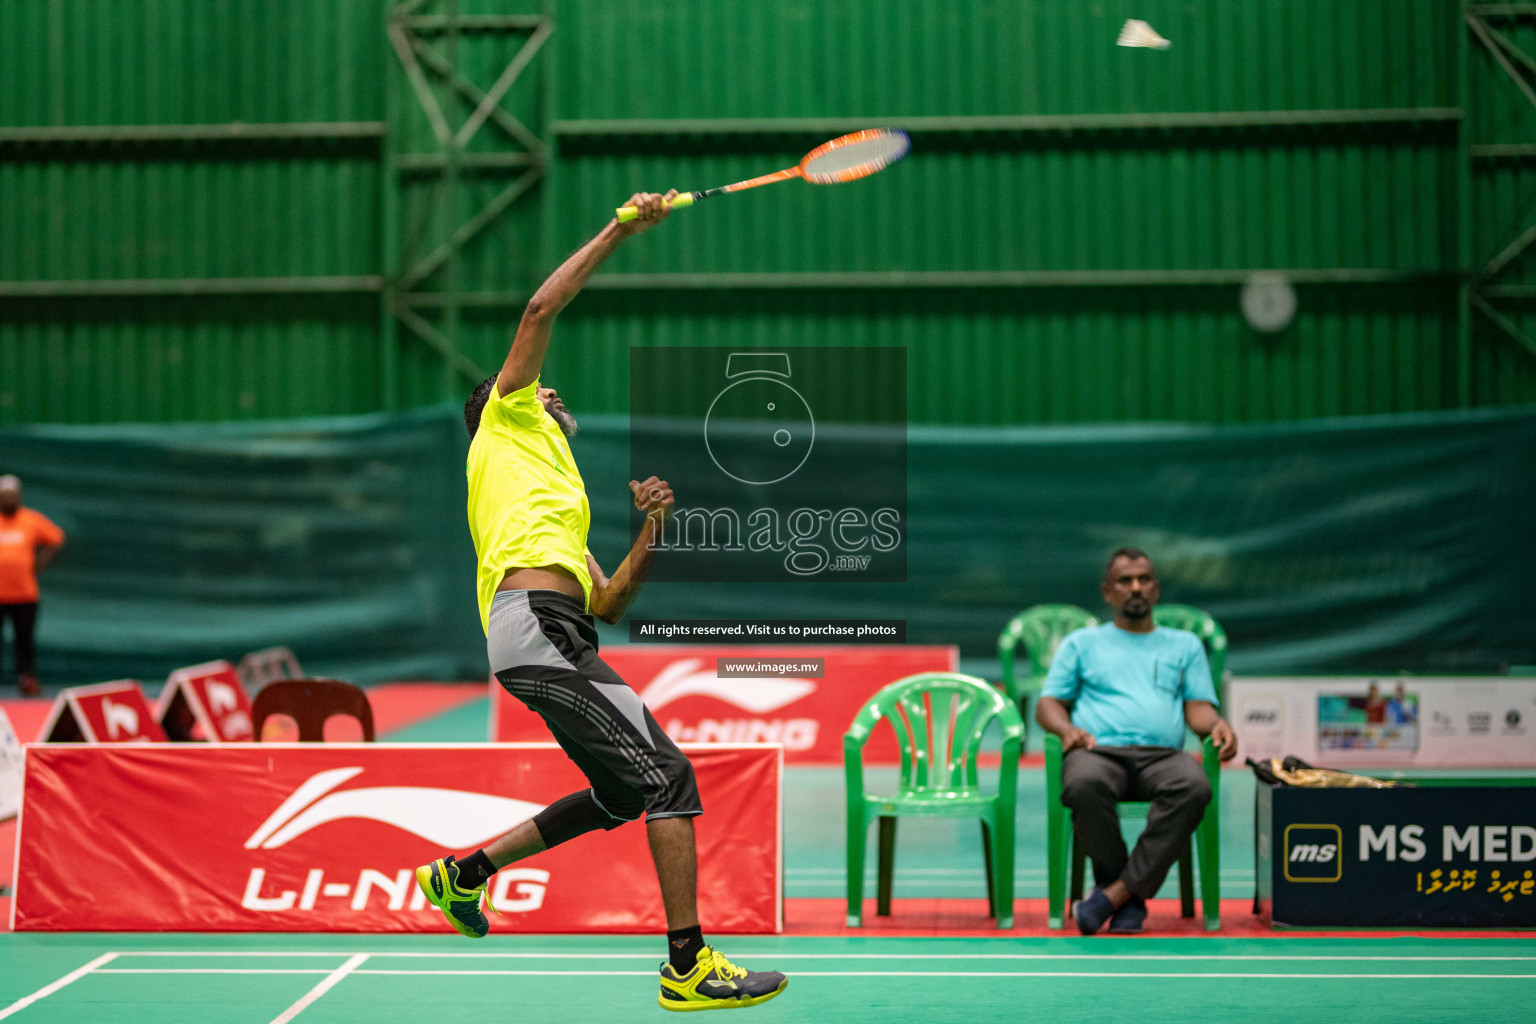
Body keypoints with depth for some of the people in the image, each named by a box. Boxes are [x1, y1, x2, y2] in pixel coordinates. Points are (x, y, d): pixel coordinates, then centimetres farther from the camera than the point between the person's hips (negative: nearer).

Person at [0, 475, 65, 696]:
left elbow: (56, 539, 16)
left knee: (25, 640, 0)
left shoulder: (33, 520, 5)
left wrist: (40, 562, 6)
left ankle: (27, 679, 4)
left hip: (25, 593, 1)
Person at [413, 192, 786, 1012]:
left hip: (560, 636, 9)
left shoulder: (557, 502, 34)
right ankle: (689, 965, -15)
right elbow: (542, 308, 3)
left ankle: (463, 873, 23)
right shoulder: (505, 424, 15)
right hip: (534, 622, -9)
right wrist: (620, 230, 5)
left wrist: (651, 530, 15)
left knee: (621, 797, 14)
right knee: (666, 774, -13)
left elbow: (609, 604, 27)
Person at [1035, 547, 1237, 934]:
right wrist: (1067, 728, -6)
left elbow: (1198, 707, 17)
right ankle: (1131, 900, -24)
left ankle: (1116, 891, -34)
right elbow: (1048, 704, 18)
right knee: (1084, 784, -40)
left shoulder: (1185, 645, 29)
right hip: (1099, 750, -1)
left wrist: (1218, 724, -8)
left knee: (1195, 786, -37)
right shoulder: (1081, 643, 26)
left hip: (1161, 753, 1)